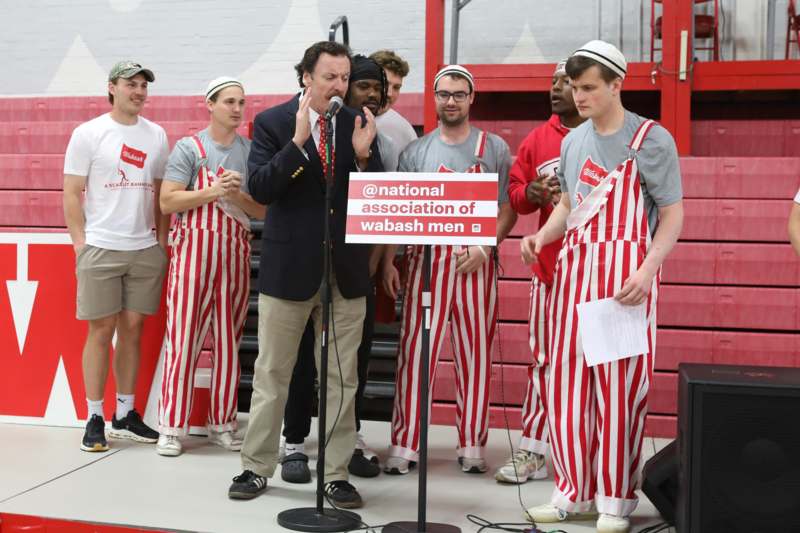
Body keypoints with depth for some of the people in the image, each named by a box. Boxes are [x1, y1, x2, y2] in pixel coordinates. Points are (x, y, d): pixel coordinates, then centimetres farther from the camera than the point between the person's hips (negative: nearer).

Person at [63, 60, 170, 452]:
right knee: (101, 330, 0)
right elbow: (71, 194, -2)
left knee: (132, 330, 8)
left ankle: (124, 415, 18)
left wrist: (162, 242, 8)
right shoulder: (88, 133, -1)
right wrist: (80, 244, -8)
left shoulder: (156, 135, 10)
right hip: (100, 248, -3)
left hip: (146, 249, 4)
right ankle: (94, 418, 9)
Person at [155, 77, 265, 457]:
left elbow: (262, 210, 9)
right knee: (183, 338, -3)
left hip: (236, 250, 4)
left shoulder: (252, 151, 10)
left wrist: (237, 196, -10)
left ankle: (222, 423, 17)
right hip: (195, 246, -3)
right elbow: (167, 202, -7)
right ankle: (171, 425, 5)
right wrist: (213, 192, -15)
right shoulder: (189, 148, 0)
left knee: (229, 340, 7)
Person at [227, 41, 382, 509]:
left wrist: (364, 156, -15)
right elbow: (259, 189, -13)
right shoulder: (272, 123, -2)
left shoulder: (358, 124, 5)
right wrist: (297, 142, -22)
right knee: (272, 375, 9)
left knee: (342, 379, 7)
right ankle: (257, 467, 23)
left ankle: (337, 474, 18)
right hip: (289, 267, -2)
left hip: (346, 270, 2)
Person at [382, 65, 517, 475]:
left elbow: (508, 209, 4)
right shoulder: (416, 152, 9)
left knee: (475, 352, 4)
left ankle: (472, 445, 14)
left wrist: (485, 246, -11)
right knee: (414, 350, -2)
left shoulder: (494, 148, 8)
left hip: (475, 260, 0)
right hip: (426, 257, 0)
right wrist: (388, 260, -2)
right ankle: (404, 445, 4)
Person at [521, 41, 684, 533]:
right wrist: (542, 235, 3)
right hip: (575, 266, 6)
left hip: (625, 269, -5)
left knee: (620, 387, -1)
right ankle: (574, 493, 19)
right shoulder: (573, 141, 13)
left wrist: (647, 269, -19)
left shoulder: (651, 140, -4)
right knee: (568, 382, 6)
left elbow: (673, 214, -5)